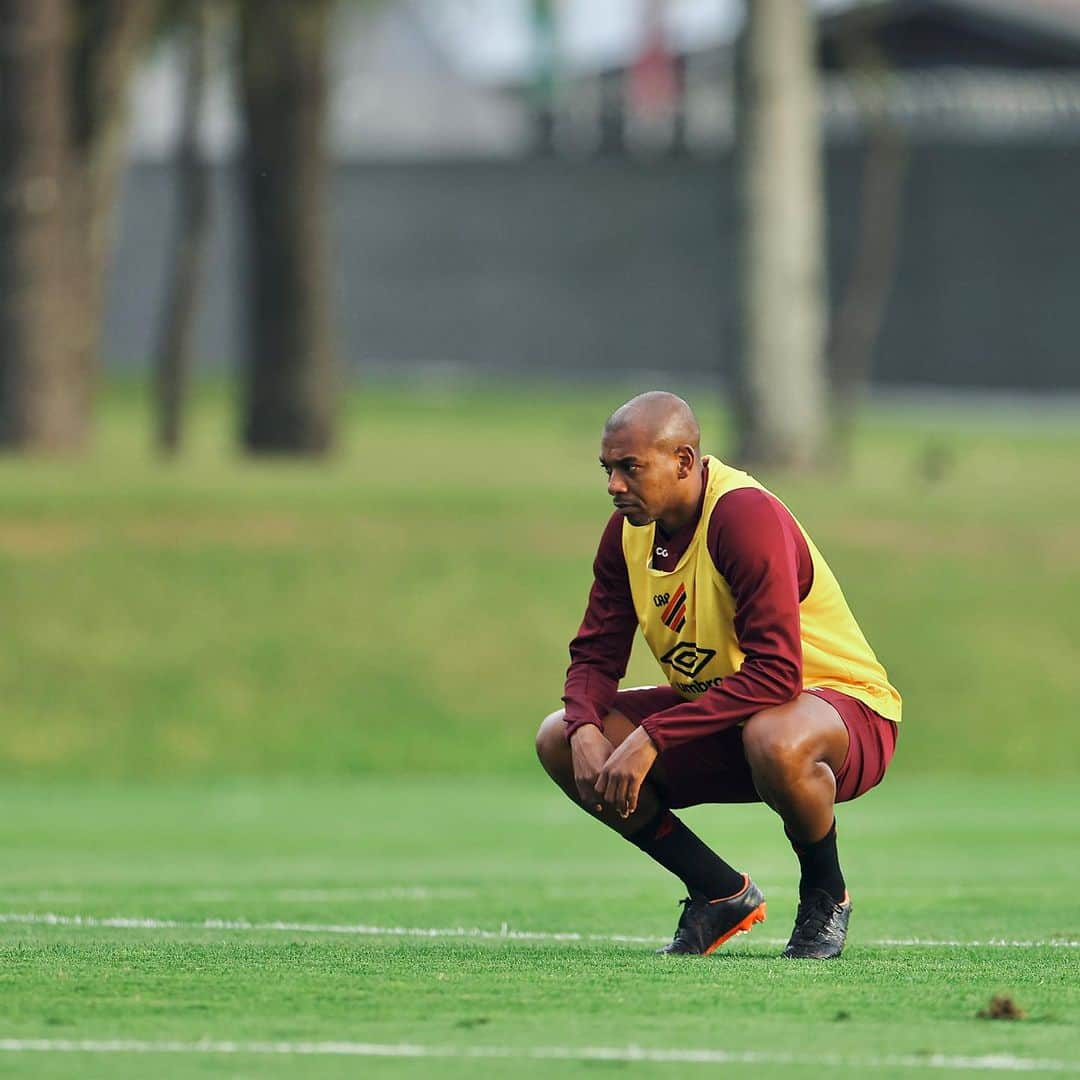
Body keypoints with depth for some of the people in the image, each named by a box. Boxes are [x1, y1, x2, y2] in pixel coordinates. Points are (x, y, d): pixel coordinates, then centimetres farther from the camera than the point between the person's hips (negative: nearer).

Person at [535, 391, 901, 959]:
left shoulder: (746, 515, -27)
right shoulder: (629, 530, -3)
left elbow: (775, 673, -34)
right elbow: (594, 655, 2)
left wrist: (652, 739, -36)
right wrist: (586, 731, -22)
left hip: (842, 704, -8)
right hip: (720, 709, 8)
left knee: (774, 740, -43)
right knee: (558, 740, -7)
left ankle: (826, 897, -11)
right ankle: (722, 892, 3)